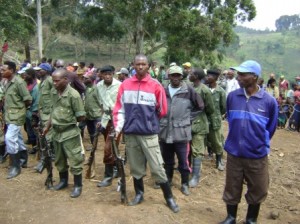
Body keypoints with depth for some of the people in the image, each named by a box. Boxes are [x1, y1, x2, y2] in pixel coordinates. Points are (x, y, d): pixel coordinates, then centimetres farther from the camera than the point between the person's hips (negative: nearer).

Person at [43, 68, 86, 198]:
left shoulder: (73, 95, -19)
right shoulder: (53, 92, 2)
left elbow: (81, 117, -16)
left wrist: (69, 122, -3)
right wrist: (48, 127, 14)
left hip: (70, 133, -7)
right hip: (56, 132, 7)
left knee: (74, 161, 3)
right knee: (59, 160, 20)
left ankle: (78, 186, 18)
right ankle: (63, 181, 40)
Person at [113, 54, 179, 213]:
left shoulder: (155, 85, -5)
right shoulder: (125, 85, 3)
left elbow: (162, 110, 2)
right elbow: (120, 109, 5)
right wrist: (118, 127, -4)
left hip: (149, 134, -3)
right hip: (130, 133, 3)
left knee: (157, 168, 0)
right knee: (135, 167, 15)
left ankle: (169, 198, 17)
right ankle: (139, 194, 34)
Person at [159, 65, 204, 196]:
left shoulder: (188, 91, -5)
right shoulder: (163, 91, 2)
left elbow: (200, 106, 4)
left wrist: (189, 118, 1)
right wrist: (160, 119, 6)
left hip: (181, 132, -2)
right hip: (165, 131, 3)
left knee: (183, 161, 6)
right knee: (167, 160, 17)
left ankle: (185, 184, 23)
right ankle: (168, 180, 36)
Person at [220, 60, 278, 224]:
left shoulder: (269, 101, -12)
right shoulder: (232, 96, -6)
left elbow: (270, 128, 3)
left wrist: (260, 144, 11)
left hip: (257, 155, -1)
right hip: (234, 153, 2)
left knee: (257, 191, 15)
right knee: (232, 189, 15)